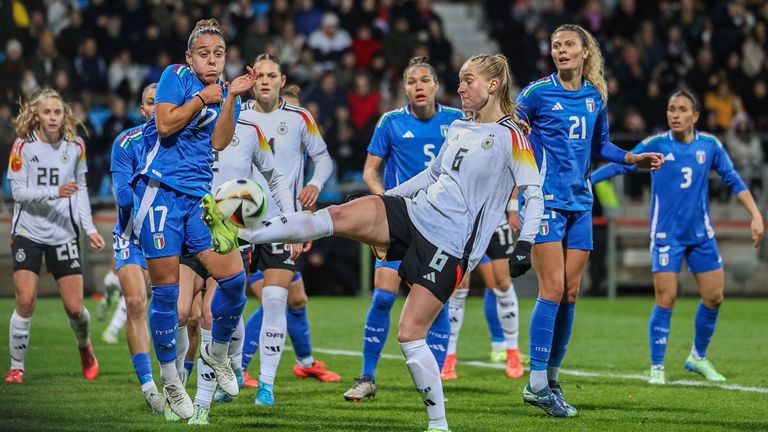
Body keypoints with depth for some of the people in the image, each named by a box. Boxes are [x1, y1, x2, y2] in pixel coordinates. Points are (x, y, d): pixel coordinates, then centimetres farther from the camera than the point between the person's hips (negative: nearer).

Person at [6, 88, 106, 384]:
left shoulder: (75, 147, 3)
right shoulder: (23, 146, -6)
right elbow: (18, 191, -9)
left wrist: (89, 228, 4)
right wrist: (55, 192, -23)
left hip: (63, 235, 2)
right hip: (28, 233, -2)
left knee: (75, 307, 0)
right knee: (26, 302, -11)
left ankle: (85, 348, 32)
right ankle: (16, 366, 3)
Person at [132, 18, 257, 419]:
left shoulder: (225, 93, 14)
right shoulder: (176, 76, 0)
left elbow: (218, 141, -1)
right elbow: (165, 124, -12)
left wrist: (232, 97, -8)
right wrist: (202, 98, -7)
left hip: (199, 197, 5)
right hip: (161, 192, -5)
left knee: (234, 279, -4)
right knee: (166, 289, -4)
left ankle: (216, 351, 23)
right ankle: (171, 382, 8)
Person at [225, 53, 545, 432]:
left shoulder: (512, 138, -6)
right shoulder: (458, 128, 16)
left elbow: (534, 195, -8)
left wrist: (525, 244, -18)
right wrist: (390, 195, 29)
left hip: (449, 245, -6)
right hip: (414, 213, 7)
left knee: (410, 334, -11)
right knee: (340, 215, -18)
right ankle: (244, 234, -23)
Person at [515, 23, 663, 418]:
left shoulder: (595, 97, 9)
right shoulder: (538, 93, -6)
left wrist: (633, 159, 10)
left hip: (580, 204, 6)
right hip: (546, 200, -6)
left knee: (570, 292, 5)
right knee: (553, 288, -13)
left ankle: (551, 378, 14)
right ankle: (537, 384, -10)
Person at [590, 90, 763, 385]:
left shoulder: (709, 145, 0)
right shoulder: (654, 145, -7)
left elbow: (733, 180, 7)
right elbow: (619, 165, -5)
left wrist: (755, 215, 2)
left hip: (701, 234, 3)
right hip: (666, 236, -3)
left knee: (714, 298, 3)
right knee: (665, 300, -10)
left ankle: (698, 358, 24)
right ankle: (656, 368, 1)